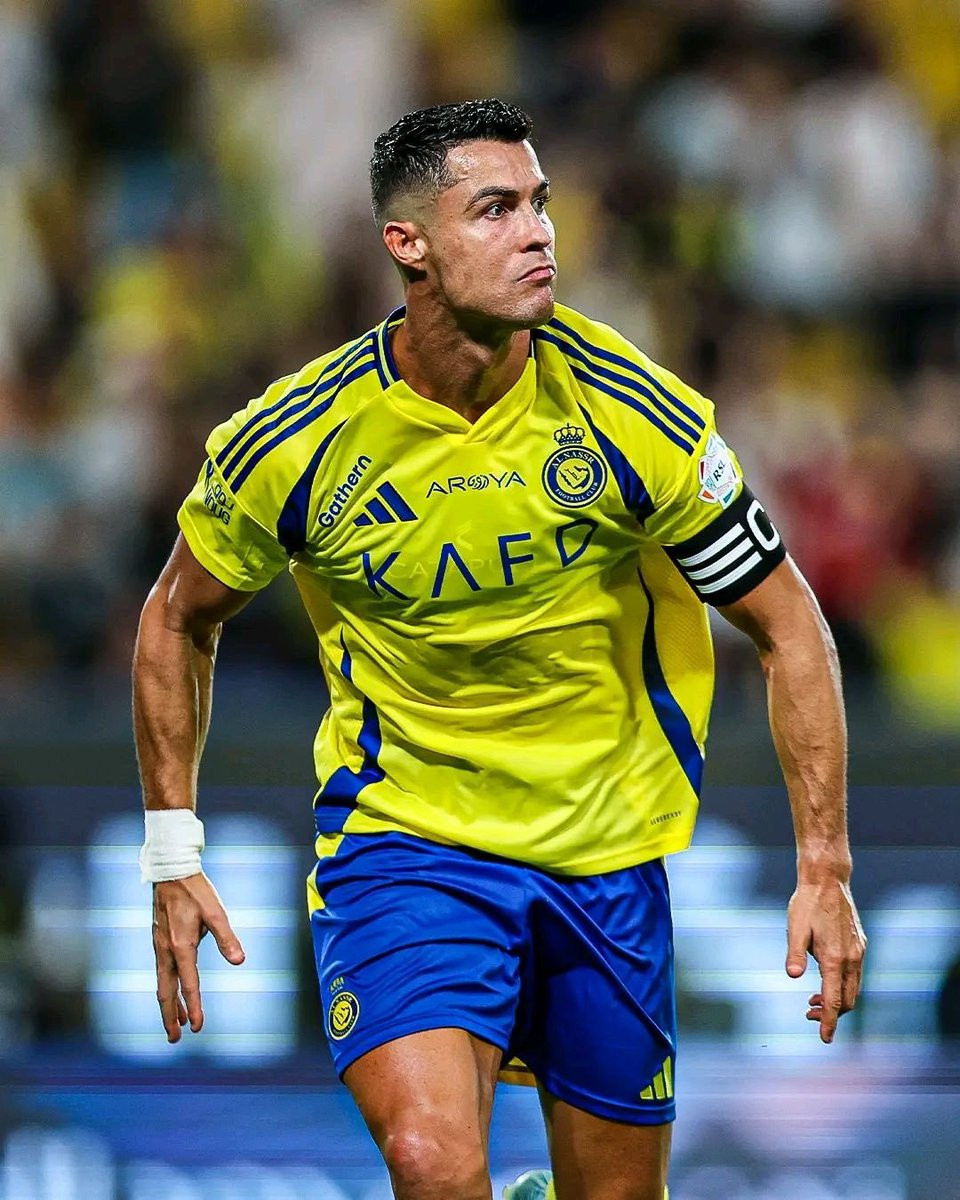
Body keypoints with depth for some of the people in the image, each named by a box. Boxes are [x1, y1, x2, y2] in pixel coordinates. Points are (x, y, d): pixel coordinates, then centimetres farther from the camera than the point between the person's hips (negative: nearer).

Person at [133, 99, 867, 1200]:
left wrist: (824, 865, -7)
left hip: (608, 856, 2)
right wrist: (172, 856, 4)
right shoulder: (290, 443, -13)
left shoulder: (637, 416, -13)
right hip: (401, 835, -2)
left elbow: (785, 625, -2)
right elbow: (179, 618, 6)